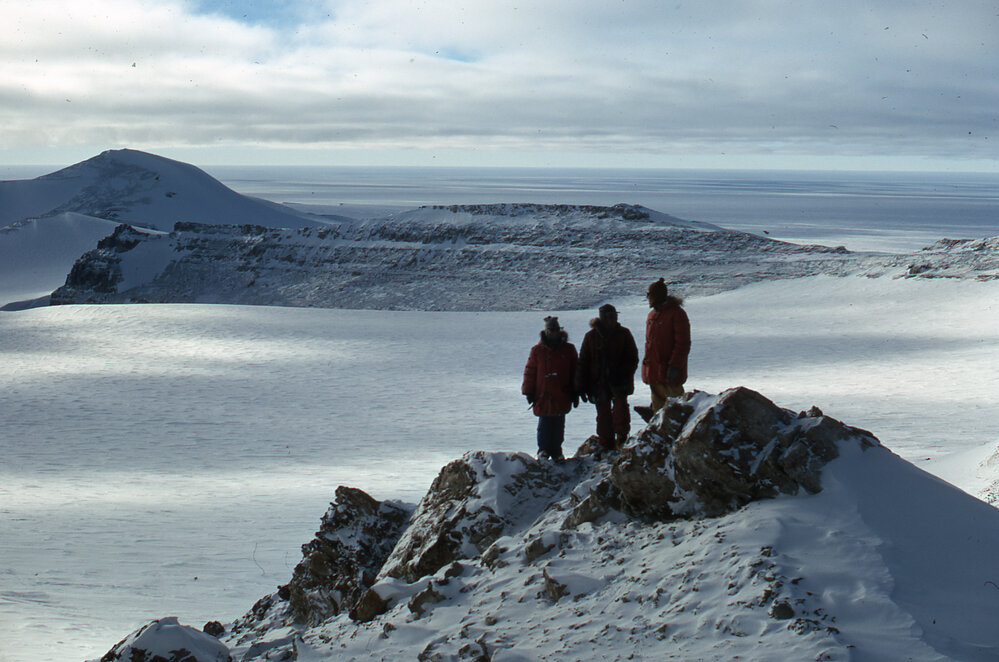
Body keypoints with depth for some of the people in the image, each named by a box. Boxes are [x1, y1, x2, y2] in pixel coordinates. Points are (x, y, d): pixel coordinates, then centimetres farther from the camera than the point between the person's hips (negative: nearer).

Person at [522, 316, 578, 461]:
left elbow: (575, 373, 10)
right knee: (544, 424, 2)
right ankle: (543, 450, 15)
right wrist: (529, 392, 2)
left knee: (559, 425, 6)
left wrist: (575, 393, 7)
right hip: (543, 395, -1)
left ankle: (556, 451, 17)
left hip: (562, 396, 1)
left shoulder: (568, 349, 5)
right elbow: (530, 372, 5)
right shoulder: (537, 350, 1)